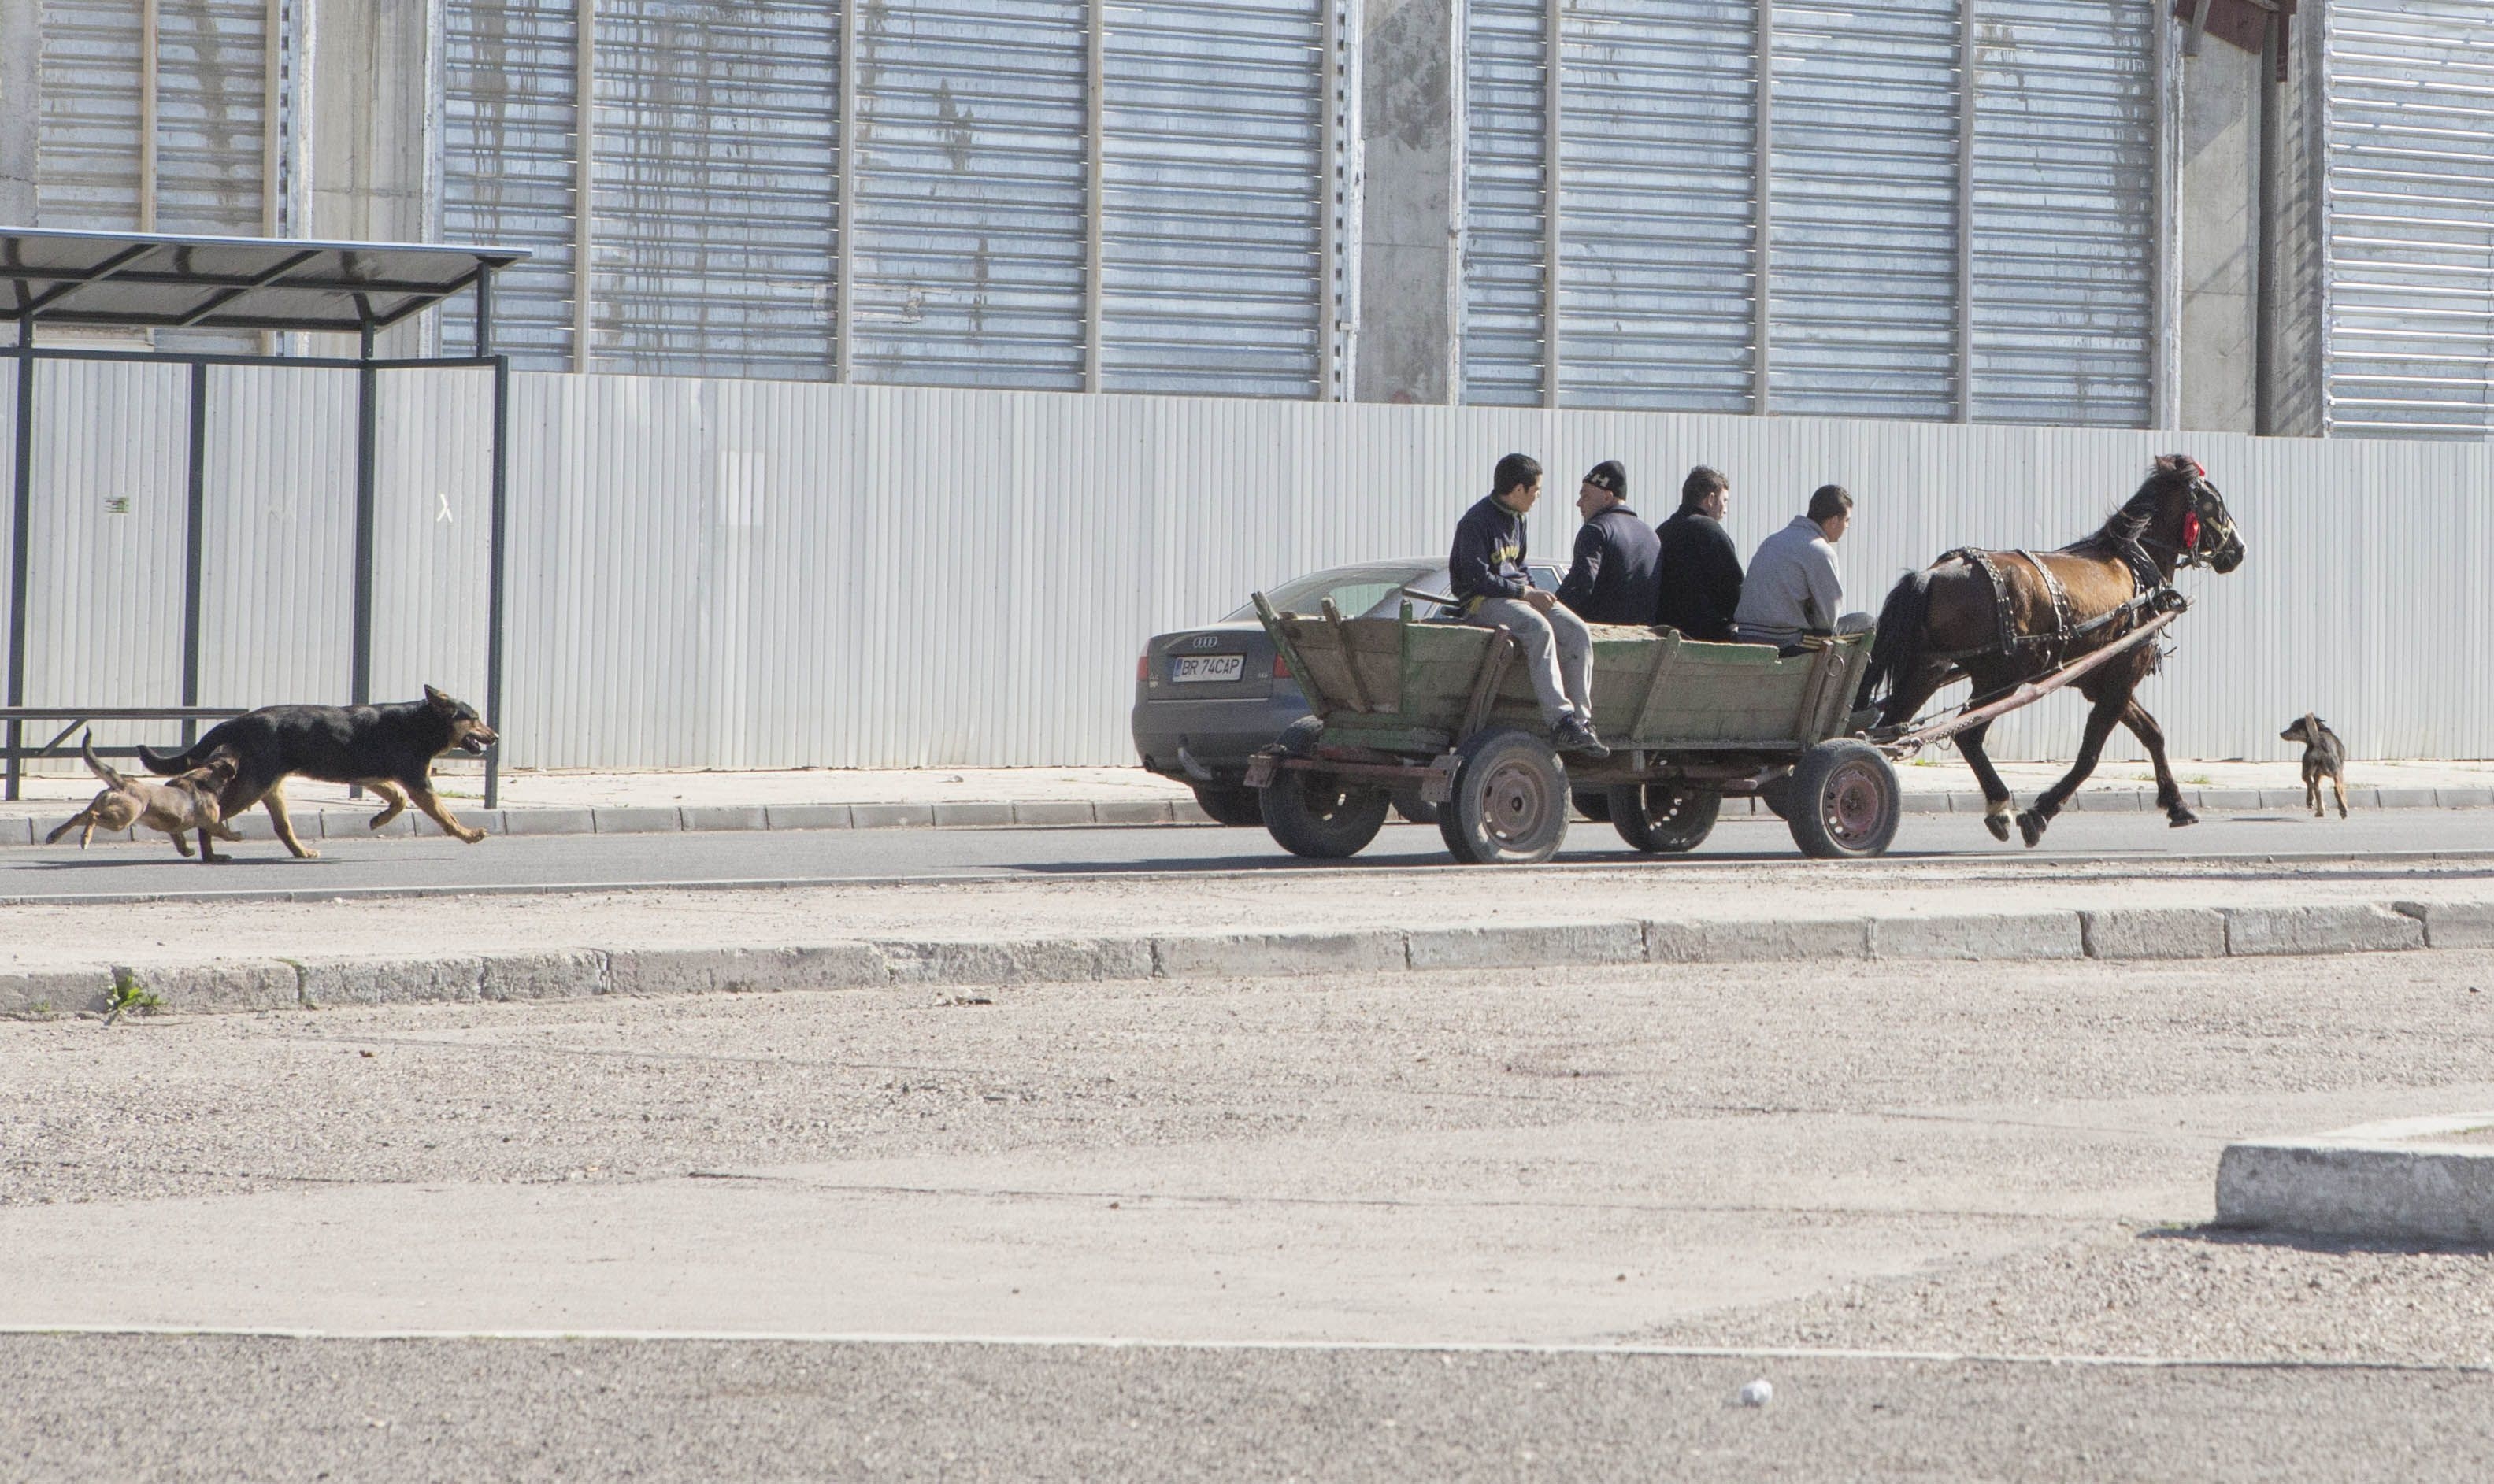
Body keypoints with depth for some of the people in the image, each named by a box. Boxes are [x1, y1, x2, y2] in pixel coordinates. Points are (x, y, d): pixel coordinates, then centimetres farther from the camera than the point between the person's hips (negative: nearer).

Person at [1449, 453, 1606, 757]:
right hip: (1482, 601, -9)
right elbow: (1476, 578, -18)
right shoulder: (1477, 521, -13)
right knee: (1539, 629, -35)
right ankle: (1560, 722, -39)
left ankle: (1582, 719, -17)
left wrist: (1534, 591, 6)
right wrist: (1525, 593, -17)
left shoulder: (1516, 519, 15)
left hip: (1518, 593, 9)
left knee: (1578, 632, -14)